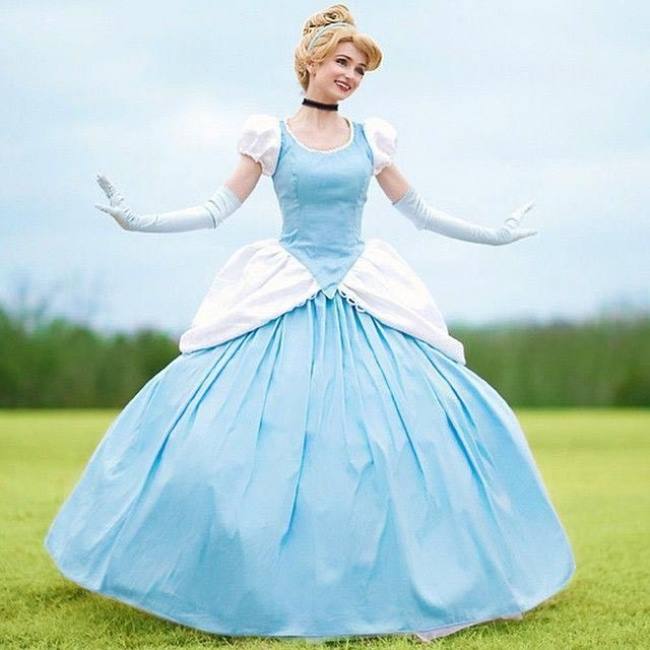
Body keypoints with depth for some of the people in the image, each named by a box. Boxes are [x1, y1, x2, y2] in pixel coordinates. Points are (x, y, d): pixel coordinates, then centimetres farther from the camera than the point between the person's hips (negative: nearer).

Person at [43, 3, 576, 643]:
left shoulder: (370, 139, 10)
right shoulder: (271, 135, 4)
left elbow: (419, 212, 18)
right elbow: (219, 208, 3)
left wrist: (493, 235, 20)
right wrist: (138, 221, -6)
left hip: (368, 306, 2)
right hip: (283, 303, -2)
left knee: (410, 429, -7)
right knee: (260, 439, -10)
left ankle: (414, 588, 5)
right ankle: (255, 587, 6)